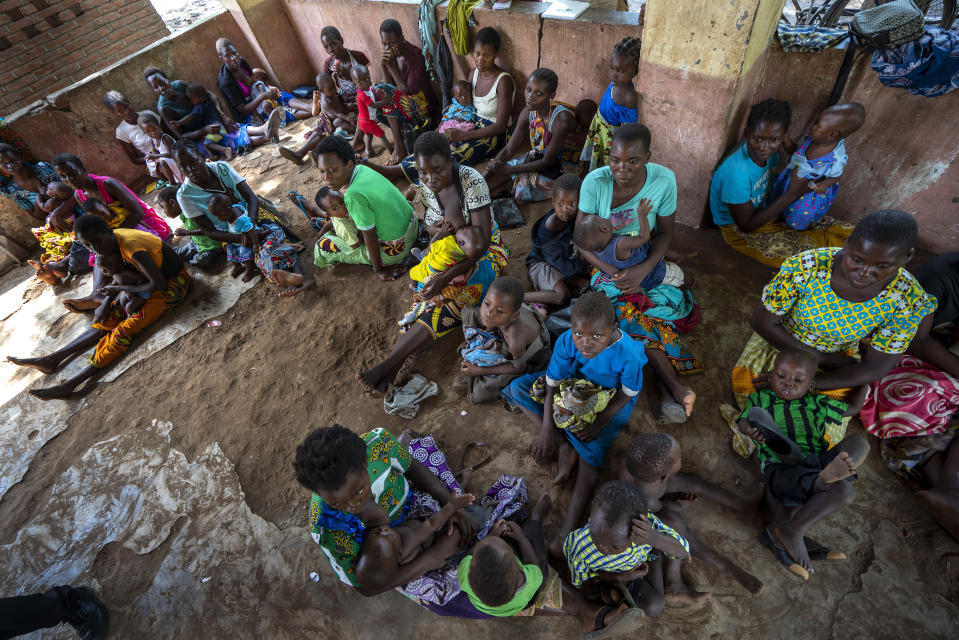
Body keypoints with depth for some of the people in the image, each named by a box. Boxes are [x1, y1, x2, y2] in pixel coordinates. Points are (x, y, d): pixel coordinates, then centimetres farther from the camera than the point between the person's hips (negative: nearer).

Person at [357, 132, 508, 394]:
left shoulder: (472, 181, -25)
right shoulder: (424, 185, -7)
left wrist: (444, 279, -35)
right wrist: (435, 229, -18)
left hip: (483, 251, -5)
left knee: (446, 300, -28)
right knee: (427, 297, -21)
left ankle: (385, 367, -27)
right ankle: (389, 373, -26)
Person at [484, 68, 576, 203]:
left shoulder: (562, 118, -27)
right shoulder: (528, 112, -7)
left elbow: (547, 161, -23)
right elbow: (509, 149, -4)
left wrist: (507, 170, -25)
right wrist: (494, 165, -24)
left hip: (553, 168, -6)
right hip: (531, 159, 6)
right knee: (484, 183, -5)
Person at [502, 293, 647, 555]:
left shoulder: (628, 354, -35)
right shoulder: (566, 341, -29)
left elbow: (628, 393, -16)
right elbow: (553, 385, -18)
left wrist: (600, 422, -24)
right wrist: (547, 430, -18)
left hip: (610, 398, -4)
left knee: (591, 448, -24)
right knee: (517, 387, -7)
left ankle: (568, 528, -18)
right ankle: (565, 447, -12)